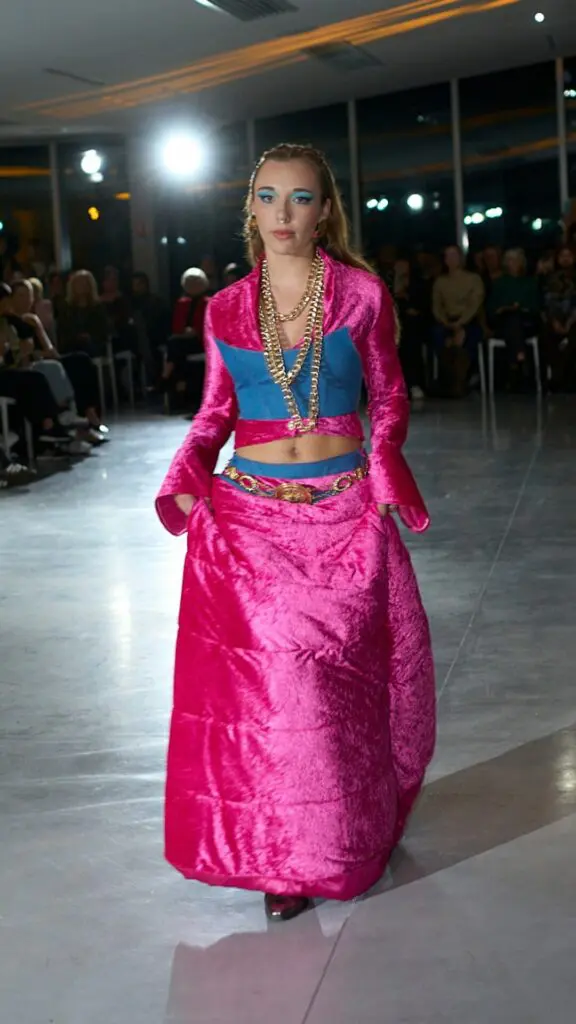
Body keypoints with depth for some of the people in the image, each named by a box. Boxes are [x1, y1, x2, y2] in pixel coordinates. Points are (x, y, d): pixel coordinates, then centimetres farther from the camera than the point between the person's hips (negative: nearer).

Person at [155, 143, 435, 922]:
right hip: (250, 518, 1)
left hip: (344, 515, -1)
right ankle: (286, 855, 14)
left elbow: (389, 395, 6)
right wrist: (187, 476, -5)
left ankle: (345, 838, 24)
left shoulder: (362, 293, 0)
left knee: (342, 683, 3)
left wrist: (383, 460, -9)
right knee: (266, 682, 0)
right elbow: (215, 411, 12)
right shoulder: (225, 310, 6)